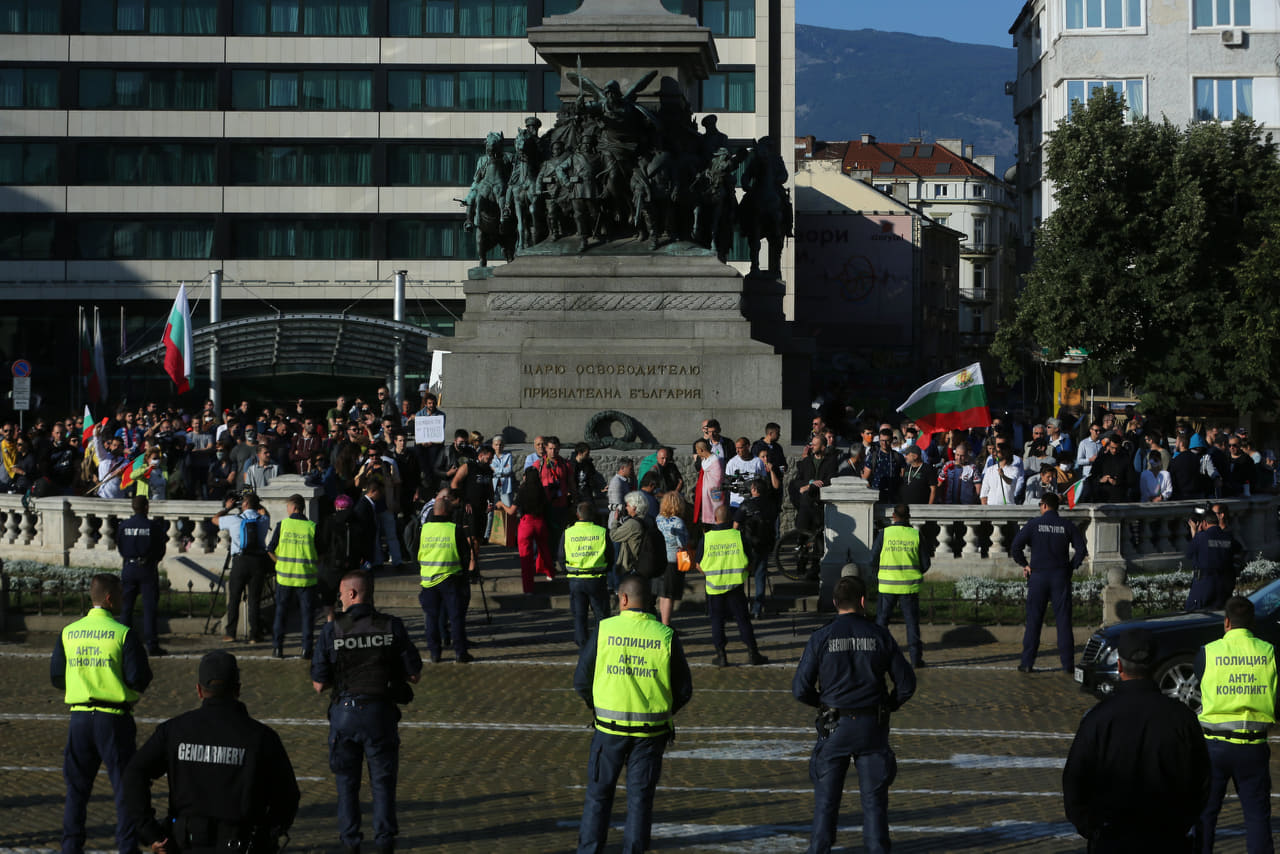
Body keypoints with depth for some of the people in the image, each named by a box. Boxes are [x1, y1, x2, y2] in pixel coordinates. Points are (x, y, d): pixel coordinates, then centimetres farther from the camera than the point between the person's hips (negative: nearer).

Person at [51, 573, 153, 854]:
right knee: (125, 785, 4)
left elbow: (56, 677, 6)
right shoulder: (123, 634, -10)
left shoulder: (69, 633, 3)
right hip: (113, 718, -4)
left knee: (77, 786, 13)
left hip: (80, 716, 4)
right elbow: (138, 679, -14)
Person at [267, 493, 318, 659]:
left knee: (281, 612, 13)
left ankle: (277, 647, 14)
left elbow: (270, 550, 0)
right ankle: (306, 649, 4)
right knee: (306, 613, 7)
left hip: (284, 577, 1)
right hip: (306, 579, -1)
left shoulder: (282, 525, -4)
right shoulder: (312, 527, -5)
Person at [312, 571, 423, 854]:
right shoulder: (392, 627, -4)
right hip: (381, 711, 0)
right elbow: (414, 674, -1)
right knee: (383, 778, 11)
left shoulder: (332, 630, -6)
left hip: (344, 711, 0)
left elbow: (319, 684, -3)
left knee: (346, 778, 15)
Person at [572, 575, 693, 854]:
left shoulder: (604, 630, -7)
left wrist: (594, 704, 18)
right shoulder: (666, 636, -4)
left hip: (610, 727, -1)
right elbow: (684, 690, 1)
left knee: (599, 793, 12)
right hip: (651, 732, 1)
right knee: (640, 796, 9)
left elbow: (581, 679, -1)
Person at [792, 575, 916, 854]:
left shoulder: (821, 638, -7)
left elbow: (800, 689, -8)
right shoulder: (879, 635, -3)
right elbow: (907, 683, -1)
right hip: (873, 727, 1)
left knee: (826, 795, 9)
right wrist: (889, 705, 18)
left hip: (834, 726, -1)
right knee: (874, 795, 9)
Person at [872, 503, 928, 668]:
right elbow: (925, 563, 1)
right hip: (910, 586, 1)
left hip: (887, 586, 0)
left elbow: (873, 560, -2)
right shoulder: (916, 535, -4)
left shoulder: (884, 534, -6)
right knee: (912, 622, 8)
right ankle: (916, 658, 7)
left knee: (882, 619, 11)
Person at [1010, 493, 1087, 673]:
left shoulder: (1034, 524, -1)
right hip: (1061, 577, 1)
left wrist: (1024, 565, 4)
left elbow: (1015, 547, -7)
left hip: (1038, 577, -1)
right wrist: (1072, 567, 6)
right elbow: (1081, 549, -3)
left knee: (1033, 621, 4)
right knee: (1063, 621, 2)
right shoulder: (1067, 525, 3)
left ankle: (1027, 663, 3)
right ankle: (1068, 664, 0)